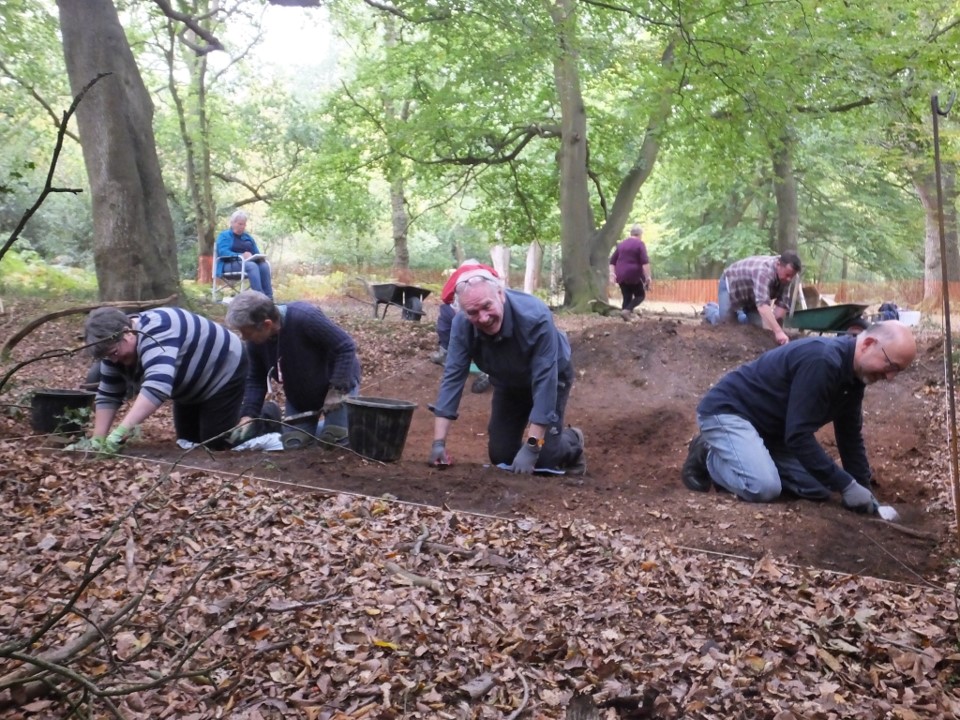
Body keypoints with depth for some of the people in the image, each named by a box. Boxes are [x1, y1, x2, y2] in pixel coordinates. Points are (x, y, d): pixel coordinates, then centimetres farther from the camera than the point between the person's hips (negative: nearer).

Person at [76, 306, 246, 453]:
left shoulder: (155, 331, -37)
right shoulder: (115, 346, -9)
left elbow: (157, 386, -51)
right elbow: (107, 395, -5)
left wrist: (121, 431, -56)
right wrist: (98, 438, -15)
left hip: (224, 373, -9)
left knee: (215, 445, -11)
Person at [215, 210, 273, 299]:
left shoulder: (248, 237, 26)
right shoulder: (224, 235, 8)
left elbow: (257, 253, 20)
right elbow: (223, 252, -10)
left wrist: (259, 258, -7)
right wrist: (241, 256, -25)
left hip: (250, 262, 5)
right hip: (231, 264, -5)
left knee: (264, 265, -29)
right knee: (252, 266, -37)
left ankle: (269, 297, -38)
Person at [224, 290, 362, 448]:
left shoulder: (305, 317, -36)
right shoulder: (255, 342, -16)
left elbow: (346, 347, -30)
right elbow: (256, 380, -4)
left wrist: (337, 389, -31)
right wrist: (248, 416, -17)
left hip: (339, 384, -6)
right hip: (299, 396, 6)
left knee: (333, 441, -11)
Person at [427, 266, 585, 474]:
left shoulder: (536, 317, -39)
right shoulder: (461, 324, -27)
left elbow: (544, 382, -37)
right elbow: (453, 377, -24)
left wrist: (531, 447, -38)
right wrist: (439, 442, -30)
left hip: (552, 377, -4)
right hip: (508, 384, 4)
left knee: (543, 458, -12)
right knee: (500, 455, -1)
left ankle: (573, 443, 20)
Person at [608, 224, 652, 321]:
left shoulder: (622, 243, 15)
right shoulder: (640, 244, -5)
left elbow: (612, 261, 13)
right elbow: (645, 262, -15)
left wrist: (612, 274, 9)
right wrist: (648, 277, -16)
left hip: (621, 276, 6)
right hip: (634, 275, -6)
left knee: (627, 297, 10)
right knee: (640, 295, 7)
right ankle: (627, 310, -14)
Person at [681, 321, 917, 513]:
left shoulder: (855, 374, 1)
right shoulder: (822, 361, -29)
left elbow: (850, 436, 11)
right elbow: (799, 435, -30)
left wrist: (864, 489, 6)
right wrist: (846, 486, -25)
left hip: (772, 426, 10)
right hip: (728, 410, -9)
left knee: (819, 487, 1)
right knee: (764, 488, -29)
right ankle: (708, 456, -2)